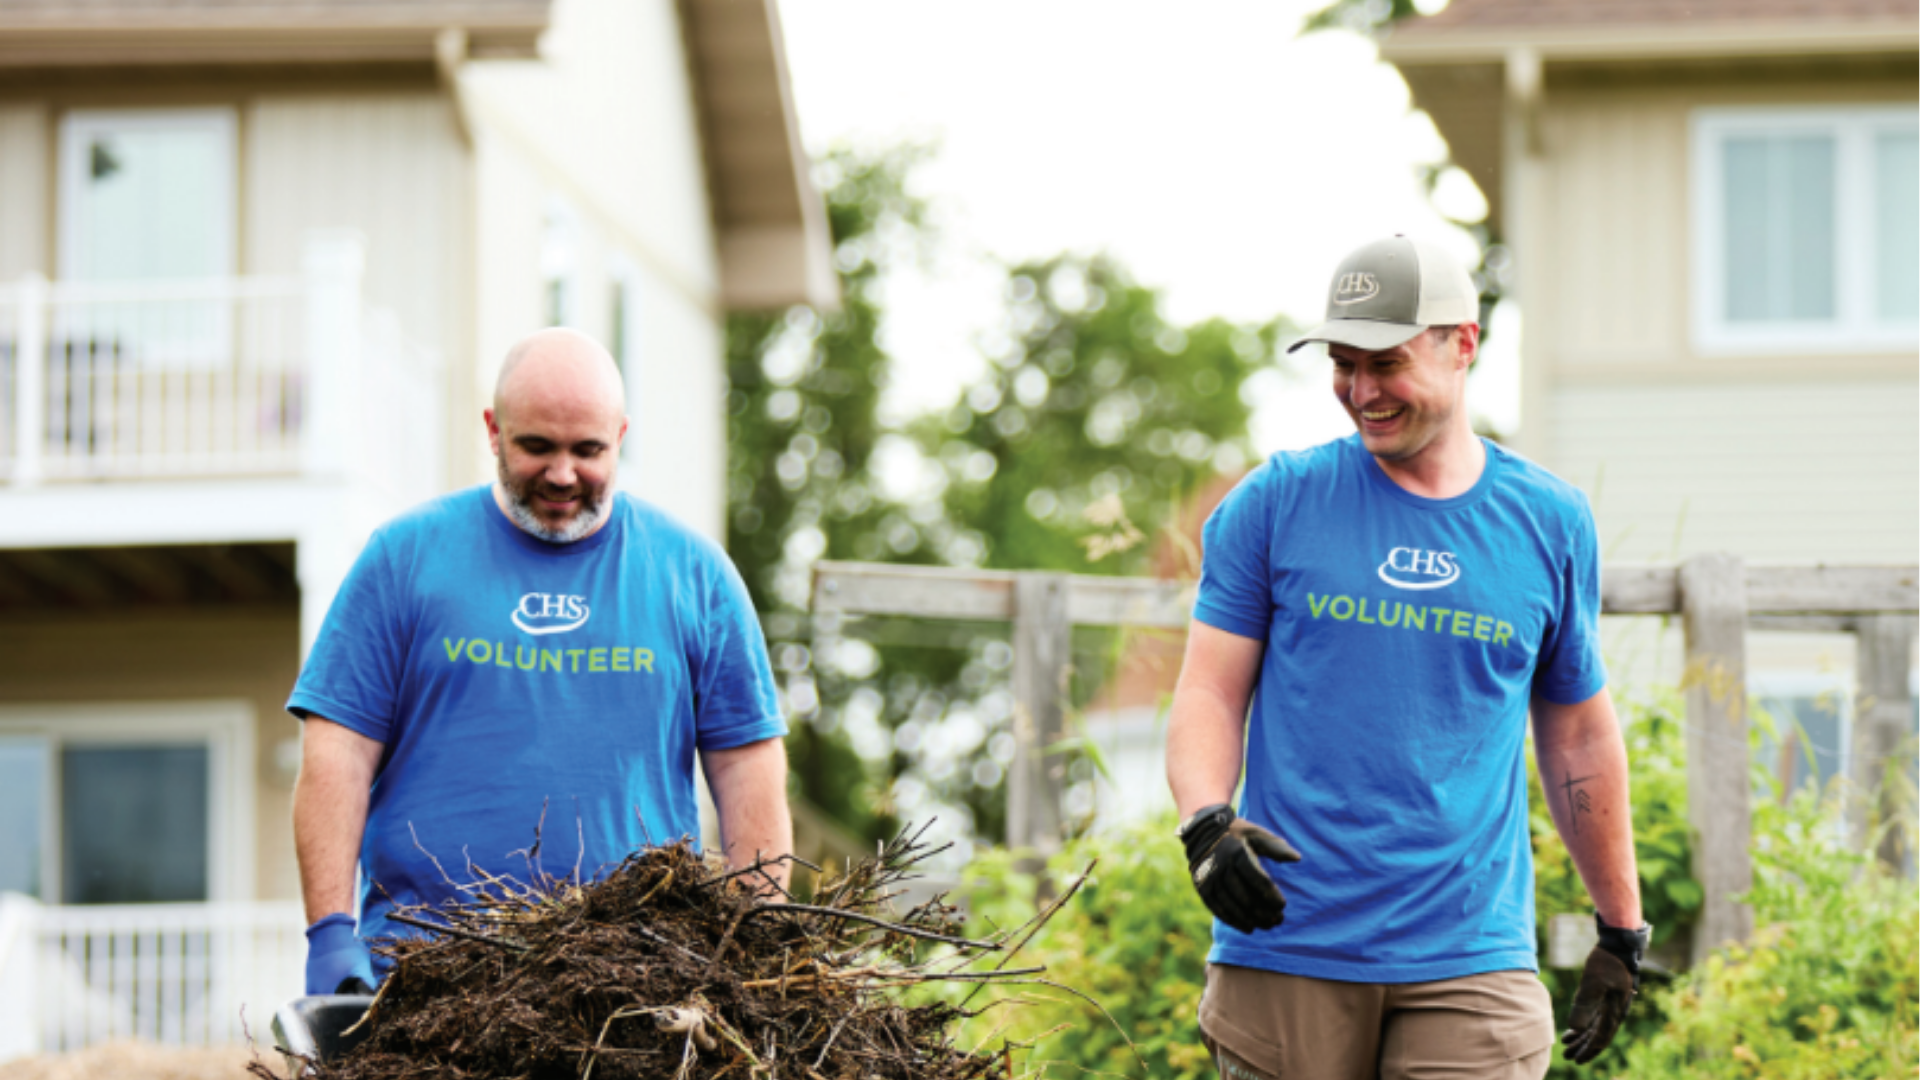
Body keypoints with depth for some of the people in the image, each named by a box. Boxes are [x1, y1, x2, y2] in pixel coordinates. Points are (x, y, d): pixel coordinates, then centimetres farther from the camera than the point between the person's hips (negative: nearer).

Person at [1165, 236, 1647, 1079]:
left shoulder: (1550, 522, 9)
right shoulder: (1276, 501, 5)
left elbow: (1579, 732, 17)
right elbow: (1210, 693, 4)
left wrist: (1621, 932, 20)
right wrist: (1206, 821, -16)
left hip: (1468, 961, 0)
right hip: (1286, 956, 0)